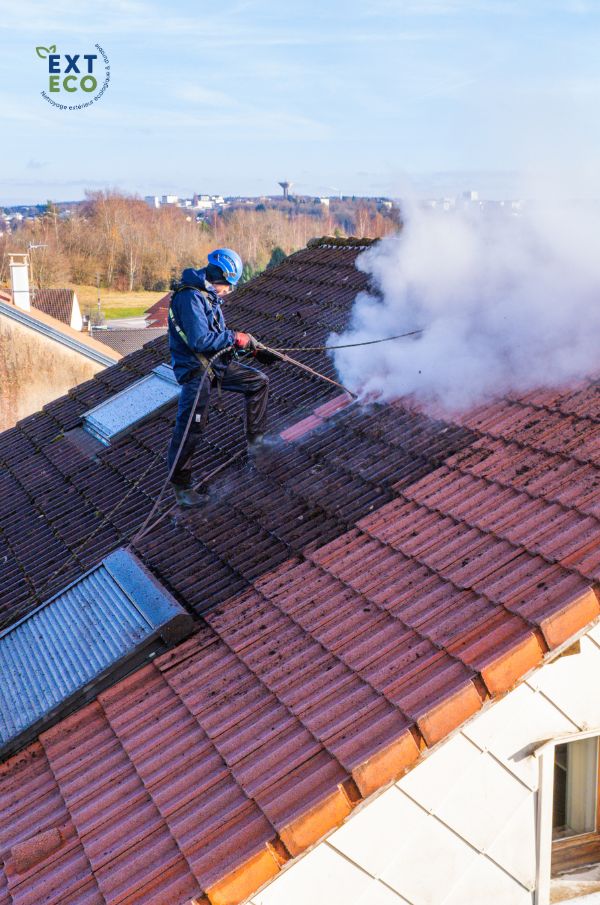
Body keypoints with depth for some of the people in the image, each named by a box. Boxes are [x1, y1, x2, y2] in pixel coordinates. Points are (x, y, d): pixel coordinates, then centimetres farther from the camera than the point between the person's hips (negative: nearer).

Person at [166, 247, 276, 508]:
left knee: (259, 382, 13)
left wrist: (256, 349, 18)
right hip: (195, 369, -10)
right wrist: (235, 338, -17)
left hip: (217, 363, 10)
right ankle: (180, 486, -1)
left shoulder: (208, 295, 12)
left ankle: (256, 441, 21)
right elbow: (200, 340, -28)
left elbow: (221, 335, 21)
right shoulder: (190, 297, -20)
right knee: (190, 428, -13)